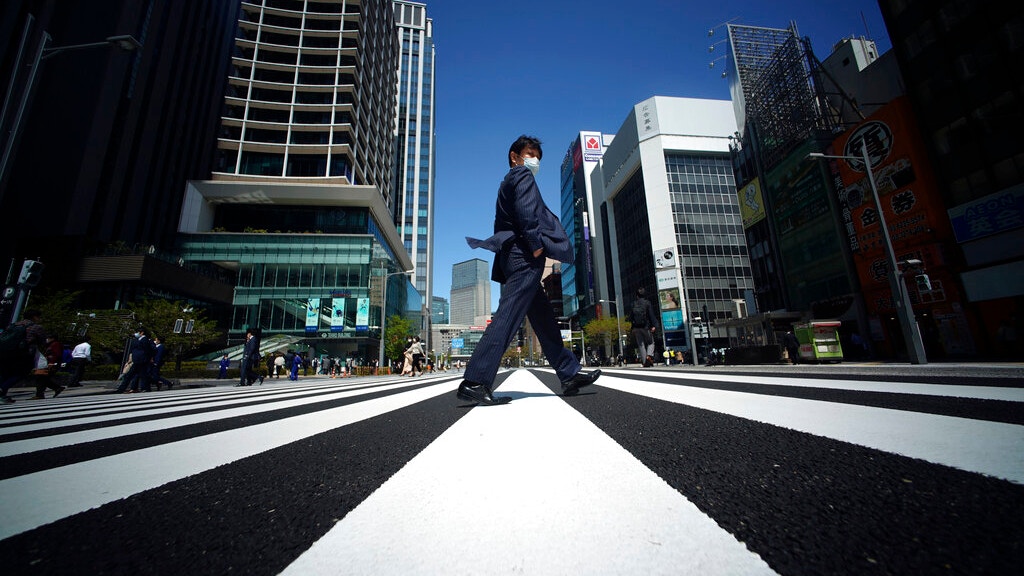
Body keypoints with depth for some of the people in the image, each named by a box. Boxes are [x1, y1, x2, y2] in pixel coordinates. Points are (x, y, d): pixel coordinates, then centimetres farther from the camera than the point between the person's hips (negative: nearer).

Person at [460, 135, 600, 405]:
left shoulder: (507, 184, 32)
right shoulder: (522, 175, 5)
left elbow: (504, 225, 25)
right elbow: (525, 211, -15)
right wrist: (535, 242, -20)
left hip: (512, 256, 11)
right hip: (525, 254, -11)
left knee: (544, 318, 9)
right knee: (507, 317, -16)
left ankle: (570, 375, 16)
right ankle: (474, 383, -17)